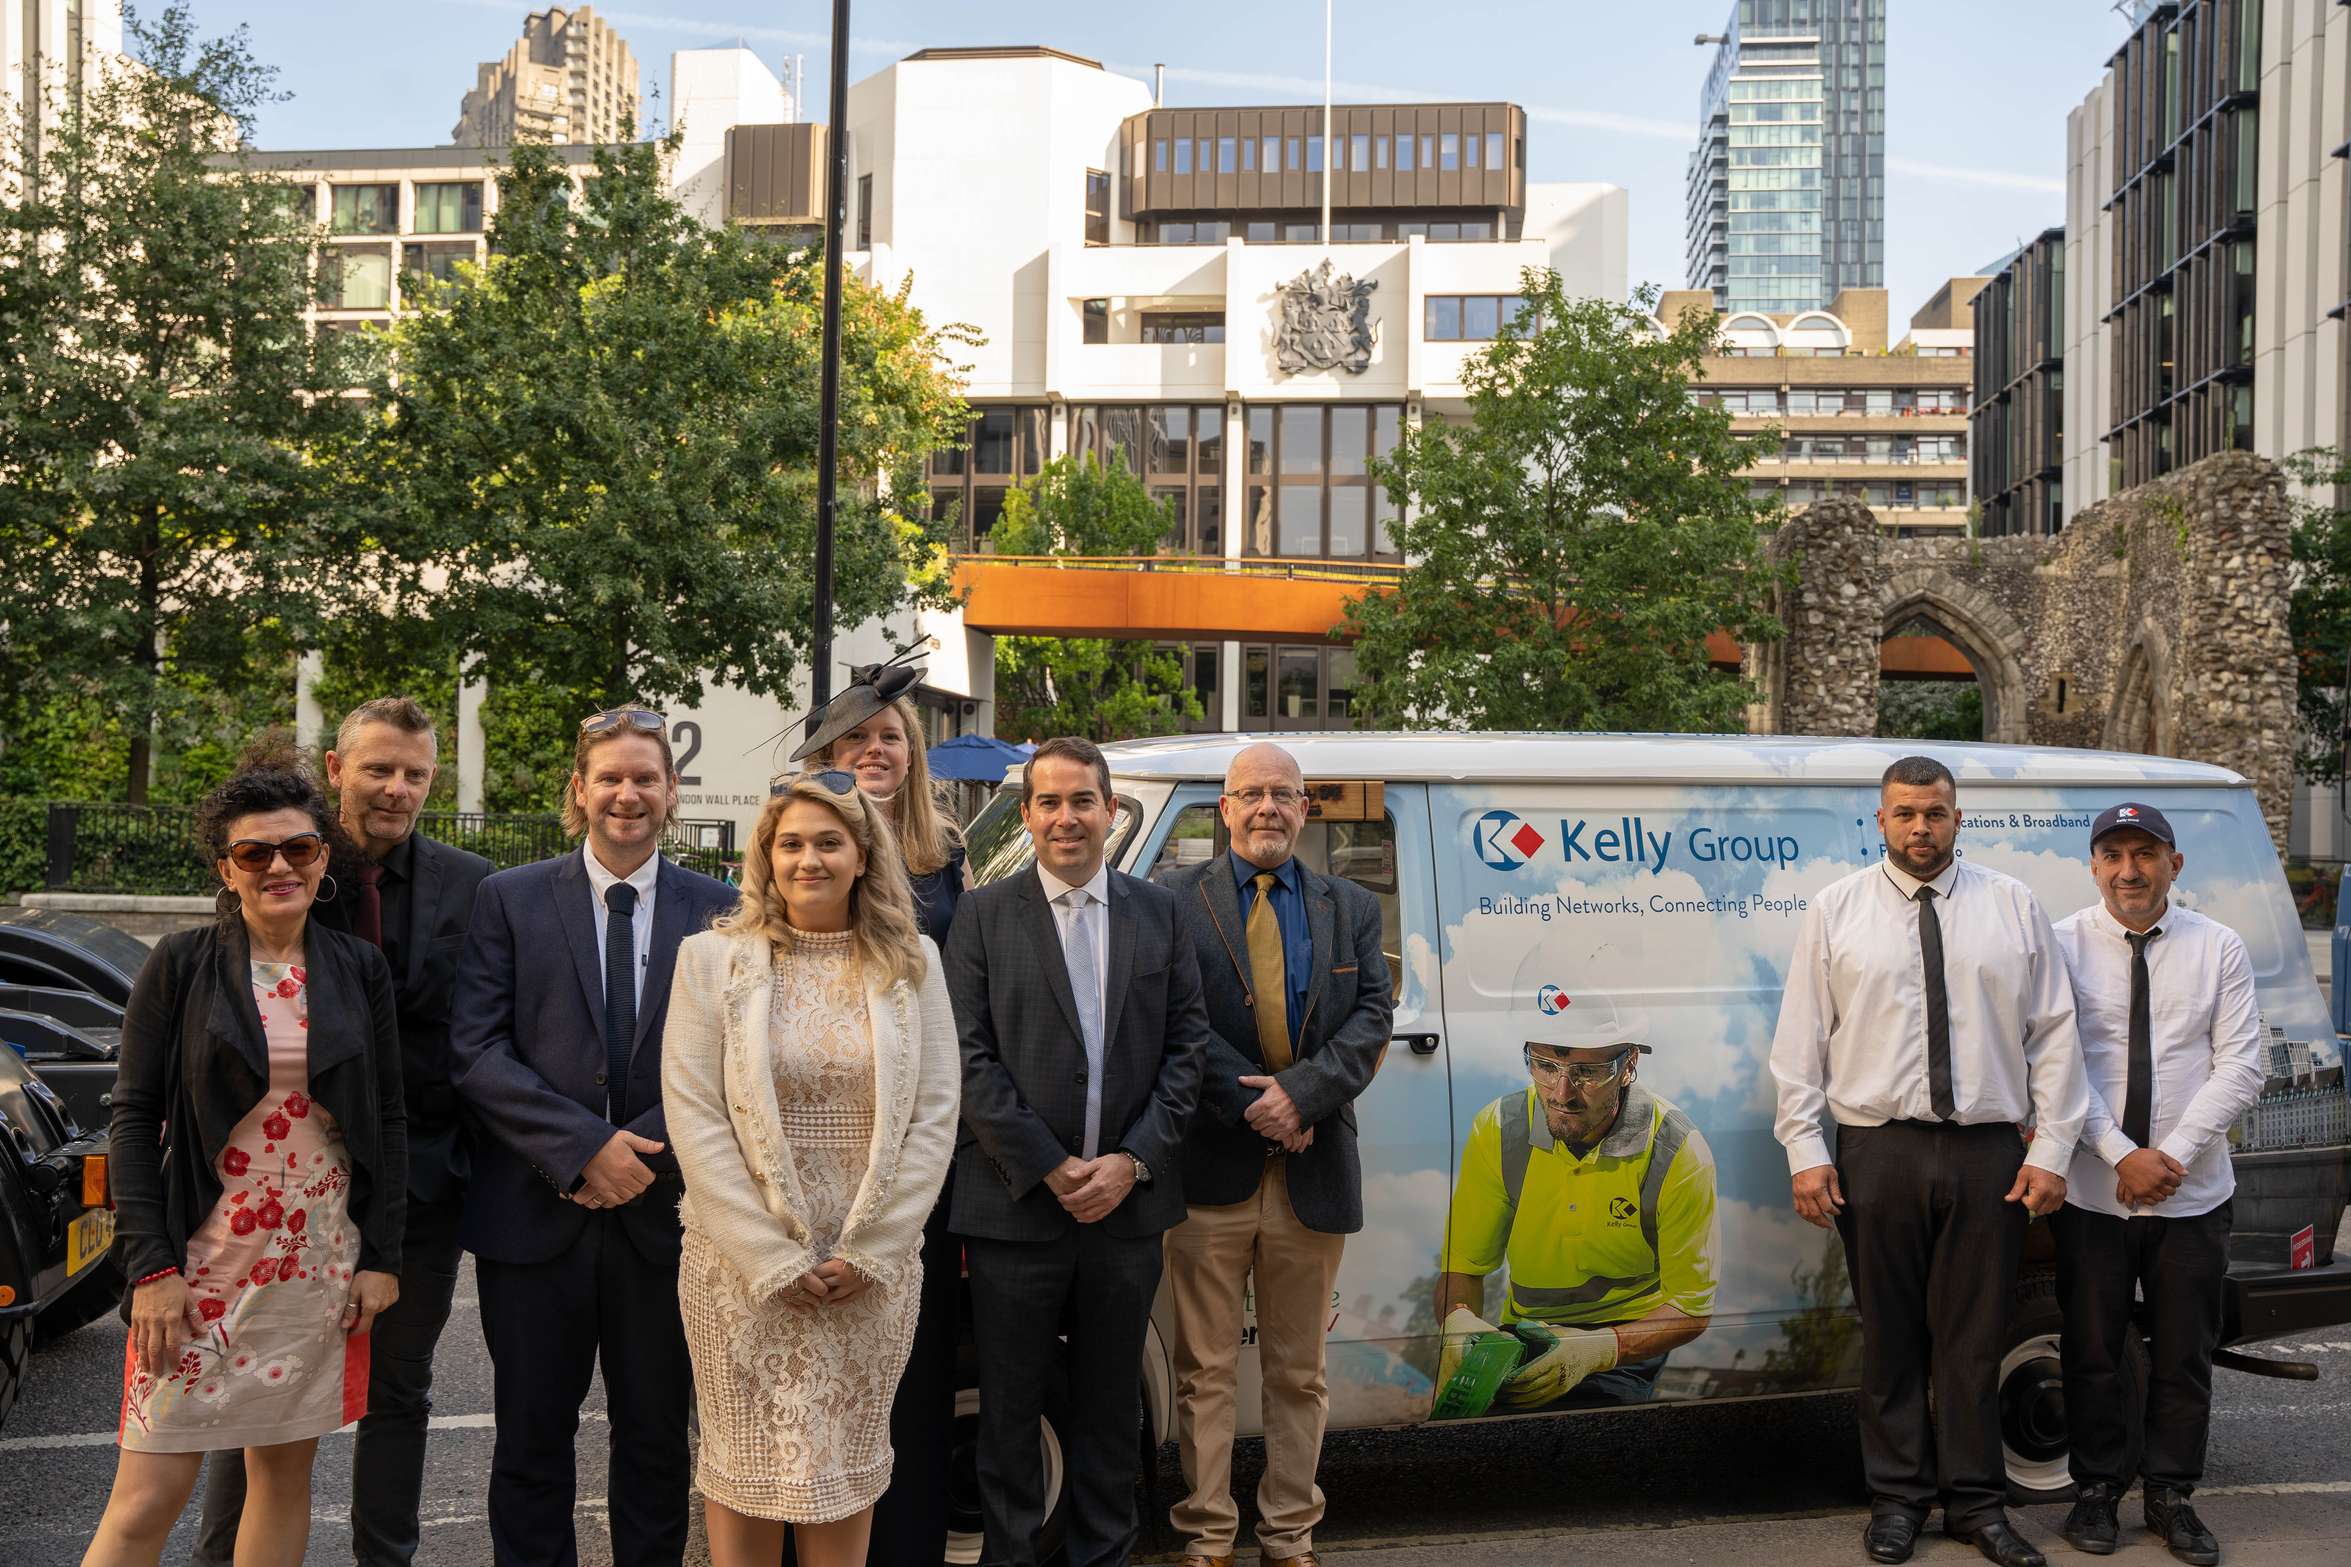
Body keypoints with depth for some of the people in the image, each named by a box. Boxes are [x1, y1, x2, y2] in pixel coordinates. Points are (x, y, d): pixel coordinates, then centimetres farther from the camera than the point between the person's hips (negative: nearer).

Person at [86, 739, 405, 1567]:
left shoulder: (360, 969, 5)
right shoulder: (181, 964, -1)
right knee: (149, 1496, -4)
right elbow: (134, 1117, -3)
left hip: (320, 1267, 3)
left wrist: (381, 1256, 3)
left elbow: (388, 1119, 8)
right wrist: (151, 1265, -9)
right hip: (199, 1259, -2)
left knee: (285, 1469, 10)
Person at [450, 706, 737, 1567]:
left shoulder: (718, 910, 4)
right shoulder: (510, 898, 1)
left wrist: (645, 1151, -12)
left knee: (656, 1440, 12)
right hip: (534, 1213, -1)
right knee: (531, 1442, 10)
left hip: (664, 1213, 1)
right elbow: (475, 1051, -7)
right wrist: (583, 1146, -15)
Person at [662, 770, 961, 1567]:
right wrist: (772, 1259, -12)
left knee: (847, 1461, 10)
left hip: (873, 1269, 2)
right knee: (749, 1458, 6)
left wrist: (869, 1251, -8)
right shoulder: (712, 960, -2)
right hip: (745, 1264, -1)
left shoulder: (912, 962, 3)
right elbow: (695, 1121, -7)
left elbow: (935, 1116, 1)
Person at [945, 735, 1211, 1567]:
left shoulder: (1158, 912, 8)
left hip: (1128, 1201, 2)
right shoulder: (983, 915, 0)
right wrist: (1048, 1168, -12)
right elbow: (969, 1058, -6)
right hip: (1015, 1205, -2)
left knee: (1110, 1406, 14)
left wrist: (1133, 1161, -8)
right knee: (1009, 1407, 8)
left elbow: (1188, 1044, 4)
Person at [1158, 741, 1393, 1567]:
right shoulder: (1174, 901, 1)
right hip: (1210, 1170, -3)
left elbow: (1372, 1018, 0)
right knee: (1205, 1369, 5)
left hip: (1313, 1173, 3)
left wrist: (1301, 1091, -15)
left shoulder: (1351, 908, 11)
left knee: (1299, 1373, 12)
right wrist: (1252, 1104, -16)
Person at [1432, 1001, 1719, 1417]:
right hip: (1521, 1332, 3)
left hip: (1628, 1340, -2)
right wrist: (1458, 1320, -26)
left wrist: (1600, 1348, -30)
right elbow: (1461, 1266, -1)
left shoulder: (1680, 1153, -16)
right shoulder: (1496, 1131, -8)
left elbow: (1690, 1309, -10)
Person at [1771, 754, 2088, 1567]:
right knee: (1889, 1335, 6)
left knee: (1974, 1337, 6)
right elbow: (1801, 1037, 4)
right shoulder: (1836, 910, 6)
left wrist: (2052, 1149, 1)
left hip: (1988, 1152, 1)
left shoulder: (2014, 906, 8)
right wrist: (1805, 1150, -3)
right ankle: (1897, 1499, 18)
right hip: (1877, 1150, 0)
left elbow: (2054, 1033, 8)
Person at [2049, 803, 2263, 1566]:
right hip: (2091, 1191, -1)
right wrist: (2122, 1156, -14)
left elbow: (2239, 1069, -2)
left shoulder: (2219, 949, 2)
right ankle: (2097, 1492, 21)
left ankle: (2172, 1496, 24)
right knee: (2093, 1351, 7)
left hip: (2193, 1193, 1)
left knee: (2184, 1356, 10)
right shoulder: (2063, 946, -3)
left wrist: (2171, 1155, -12)